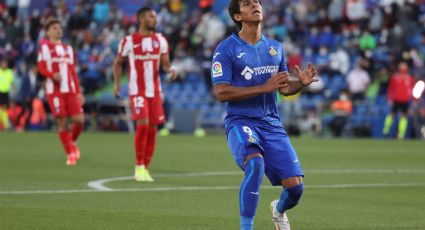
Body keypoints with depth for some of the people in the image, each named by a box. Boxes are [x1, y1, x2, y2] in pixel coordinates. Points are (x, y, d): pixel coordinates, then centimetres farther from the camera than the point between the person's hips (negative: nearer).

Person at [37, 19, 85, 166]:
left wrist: (78, 92, 13)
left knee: (79, 120, -7)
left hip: (70, 90, 4)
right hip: (54, 91, -4)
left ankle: (72, 142, 21)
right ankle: (70, 154, 2)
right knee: (62, 122, -6)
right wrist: (53, 74, -24)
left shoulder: (67, 49, 20)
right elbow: (41, 68, -4)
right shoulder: (45, 47, 4)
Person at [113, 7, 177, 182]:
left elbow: (165, 63, 8)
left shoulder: (160, 40, 6)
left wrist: (170, 70, -14)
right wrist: (117, 84, 0)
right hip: (137, 91, -4)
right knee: (143, 124, -18)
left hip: (155, 91, 4)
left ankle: (145, 169, 15)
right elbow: (118, 63, 8)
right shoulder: (128, 41, -4)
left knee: (152, 129, 4)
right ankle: (139, 167, -7)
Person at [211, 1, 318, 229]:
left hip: (272, 124, 5)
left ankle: (279, 210, 34)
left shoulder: (275, 47, 13)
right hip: (240, 121, -5)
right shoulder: (226, 49, -5)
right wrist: (264, 87, -20)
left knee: (295, 186, -3)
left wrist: (301, 82, -3)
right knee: (255, 163, -35)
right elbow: (221, 92, -13)